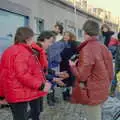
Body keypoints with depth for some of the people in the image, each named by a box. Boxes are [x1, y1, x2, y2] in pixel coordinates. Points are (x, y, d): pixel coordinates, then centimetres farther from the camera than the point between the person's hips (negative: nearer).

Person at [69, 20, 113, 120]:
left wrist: (73, 66, -2)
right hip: (103, 90, 8)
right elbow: (110, 71, 6)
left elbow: (82, 75, -20)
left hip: (92, 93, -7)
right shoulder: (104, 47, 0)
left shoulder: (86, 49, -23)